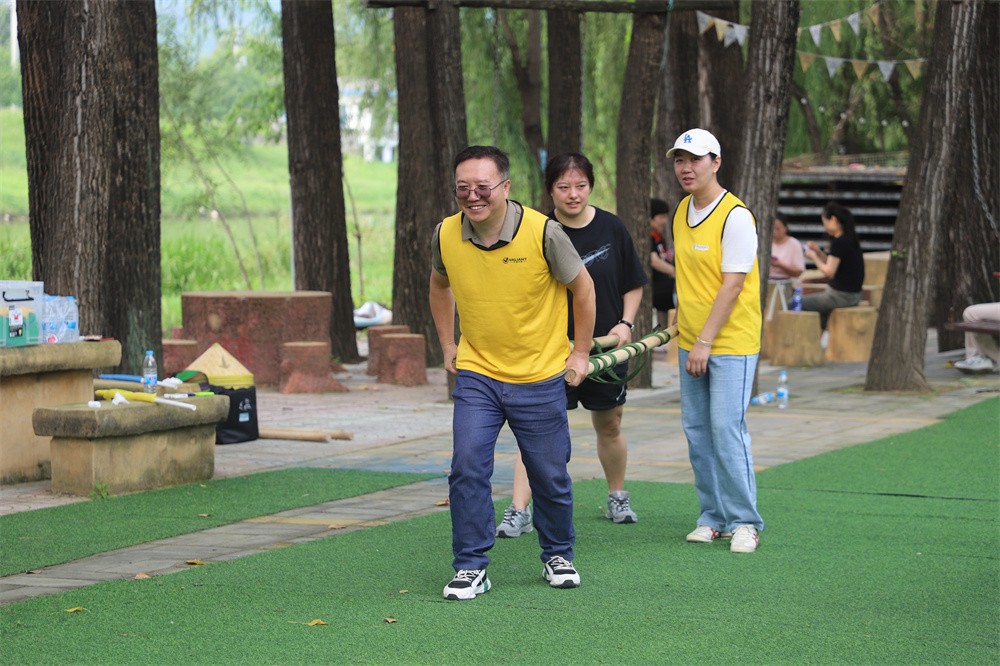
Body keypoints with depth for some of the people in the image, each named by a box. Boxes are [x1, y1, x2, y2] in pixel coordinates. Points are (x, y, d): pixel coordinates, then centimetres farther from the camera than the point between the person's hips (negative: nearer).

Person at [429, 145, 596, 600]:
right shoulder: (445, 235, -8)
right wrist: (447, 345, 13)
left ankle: (558, 557, 30)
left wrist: (580, 352, 2)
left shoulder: (543, 232, -17)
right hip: (475, 375, 2)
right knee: (467, 469, -11)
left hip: (540, 378, -2)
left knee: (550, 477, 8)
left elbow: (582, 287, -1)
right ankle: (471, 568, 0)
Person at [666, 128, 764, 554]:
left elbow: (732, 284, -17)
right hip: (690, 342, 8)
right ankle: (713, 516, 15)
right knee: (696, 430, 7)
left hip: (731, 342, -7)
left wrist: (705, 342, -18)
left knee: (726, 429, -10)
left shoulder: (735, 216, -14)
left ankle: (744, 521, -2)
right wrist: (681, 326, 15)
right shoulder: (681, 212, 10)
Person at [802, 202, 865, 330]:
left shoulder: (839, 242, -18)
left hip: (842, 296, -10)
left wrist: (814, 257, -5)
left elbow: (829, 271, -19)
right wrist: (818, 252, 8)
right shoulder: (850, 239, 10)